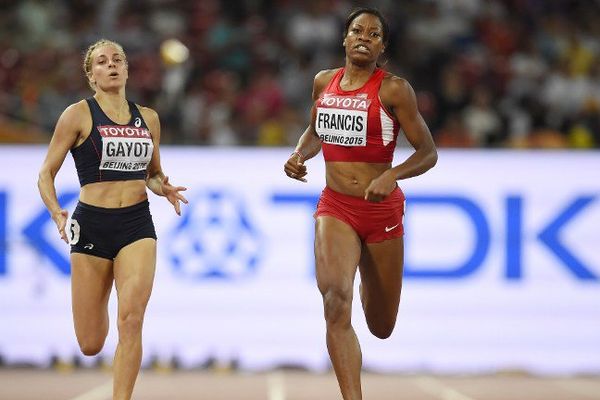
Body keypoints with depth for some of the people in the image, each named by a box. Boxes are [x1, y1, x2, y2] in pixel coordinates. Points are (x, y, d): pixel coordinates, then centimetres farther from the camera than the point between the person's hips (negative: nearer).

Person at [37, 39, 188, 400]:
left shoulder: (148, 118, 11)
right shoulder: (78, 115, -1)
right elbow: (47, 173, 0)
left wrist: (164, 188, 0)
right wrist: (56, 212, -18)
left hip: (137, 225, 2)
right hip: (92, 225, -2)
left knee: (131, 321, -19)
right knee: (91, 345, 3)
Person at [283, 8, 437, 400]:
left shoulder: (393, 88, -9)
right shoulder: (324, 82, 4)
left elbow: (428, 153, -8)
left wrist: (391, 176, -26)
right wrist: (299, 155, 3)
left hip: (382, 208, -2)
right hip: (335, 206, 2)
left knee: (382, 327, 11)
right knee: (336, 298, -25)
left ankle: (371, 281, 50)